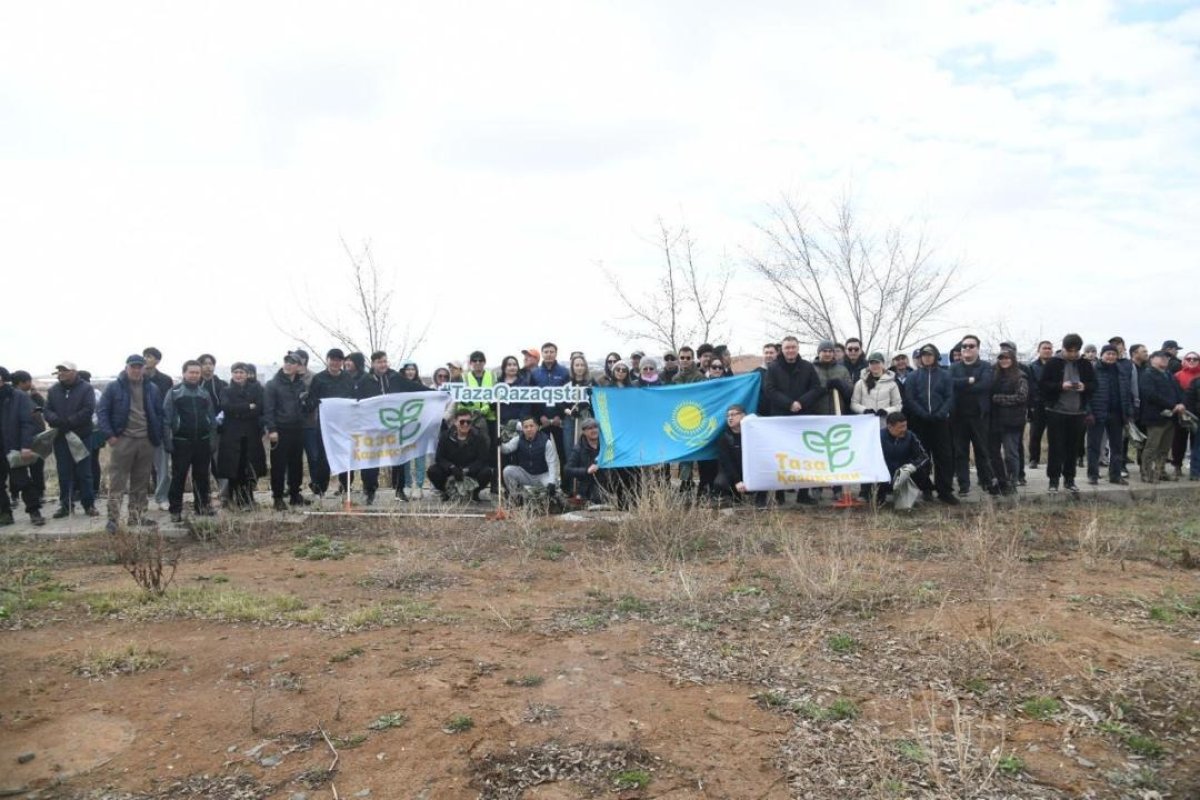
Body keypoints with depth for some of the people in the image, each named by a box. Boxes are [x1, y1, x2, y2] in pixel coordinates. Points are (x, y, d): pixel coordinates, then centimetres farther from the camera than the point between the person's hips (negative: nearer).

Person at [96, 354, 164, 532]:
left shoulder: (152, 389, 9)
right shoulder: (114, 387, -1)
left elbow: (159, 413, 13)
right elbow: (102, 411, -2)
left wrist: (157, 436, 5)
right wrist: (109, 435, -11)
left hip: (146, 441, 4)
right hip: (122, 440, -4)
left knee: (141, 483, 11)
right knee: (117, 482, -4)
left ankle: (136, 516, 20)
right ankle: (113, 519, -1)